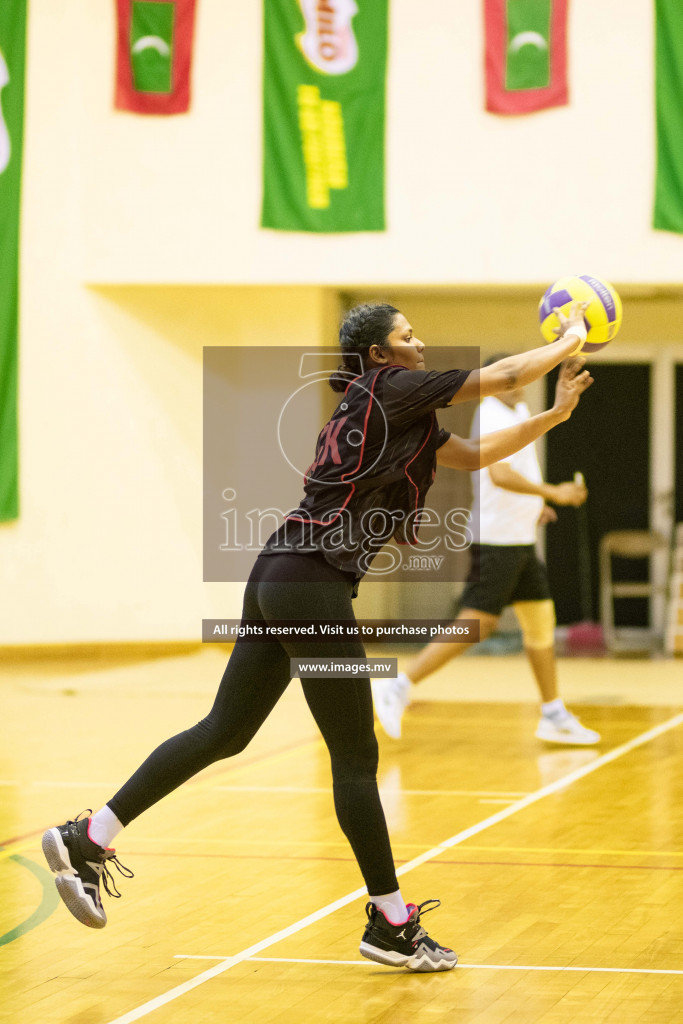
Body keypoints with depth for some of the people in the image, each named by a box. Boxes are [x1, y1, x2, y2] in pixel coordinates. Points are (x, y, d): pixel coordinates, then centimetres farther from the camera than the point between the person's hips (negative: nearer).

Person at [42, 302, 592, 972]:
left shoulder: (393, 413, 21)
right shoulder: (390, 389, -5)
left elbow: (475, 455, 25)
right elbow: (504, 376, -3)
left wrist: (554, 415, 20)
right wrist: (571, 339, 11)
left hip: (278, 579, 10)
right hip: (313, 584, -10)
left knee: (224, 731, 13)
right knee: (356, 757, -2)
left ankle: (88, 839, 13)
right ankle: (390, 923, 7)